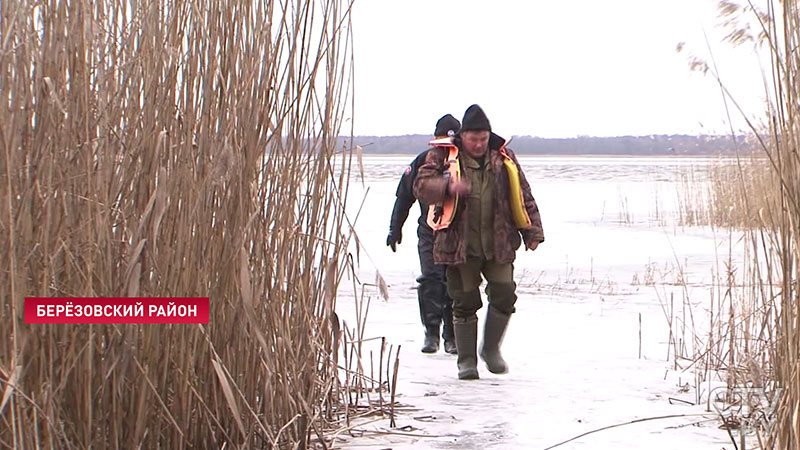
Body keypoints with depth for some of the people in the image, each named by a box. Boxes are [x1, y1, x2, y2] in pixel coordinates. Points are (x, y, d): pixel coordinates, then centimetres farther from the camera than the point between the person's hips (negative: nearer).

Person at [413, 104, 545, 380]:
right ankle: (467, 359, 13)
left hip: (498, 244, 2)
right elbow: (421, 186, -15)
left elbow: (523, 197, 13)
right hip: (459, 245, -2)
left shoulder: (504, 158, 7)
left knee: (504, 295, -5)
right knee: (465, 303, 1)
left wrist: (532, 232, 7)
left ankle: (491, 348, 18)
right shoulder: (443, 156, -1)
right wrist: (447, 186, -34)